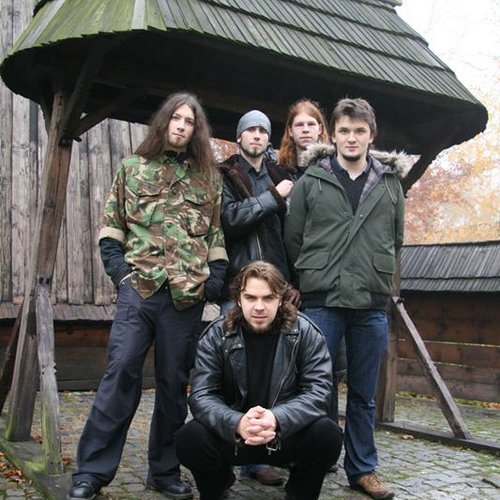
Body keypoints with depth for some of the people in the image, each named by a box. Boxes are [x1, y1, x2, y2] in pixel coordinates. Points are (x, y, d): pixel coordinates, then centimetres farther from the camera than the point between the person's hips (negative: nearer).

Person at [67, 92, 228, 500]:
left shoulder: (209, 177, 14)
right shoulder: (133, 168, 11)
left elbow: (217, 235, 12)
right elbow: (111, 225, 9)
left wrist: (215, 279, 1)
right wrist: (118, 268, -4)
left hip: (187, 296, 2)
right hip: (138, 288, -1)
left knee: (174, 382, 7)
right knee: (121, 372, -8)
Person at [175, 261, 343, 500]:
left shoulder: (306, 333, -11)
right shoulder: (216, 335, -10)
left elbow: (318, 392, -18)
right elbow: (202, 396, -16)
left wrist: (277, 419, -37)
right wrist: (237, 423, -37)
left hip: (287, 434, 0)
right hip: (231, 435, 1)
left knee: (328, 435, -29)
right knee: (189, 439, -28)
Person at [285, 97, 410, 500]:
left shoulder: (391, 183, 8)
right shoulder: (311, 181, 1)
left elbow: (397, 240, 16)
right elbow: (293, 237, 4)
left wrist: (376, 277, 12)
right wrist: (318, 274, 8)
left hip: (373, 304, 2)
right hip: (322, 301, -2)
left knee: (364, 394, 12)